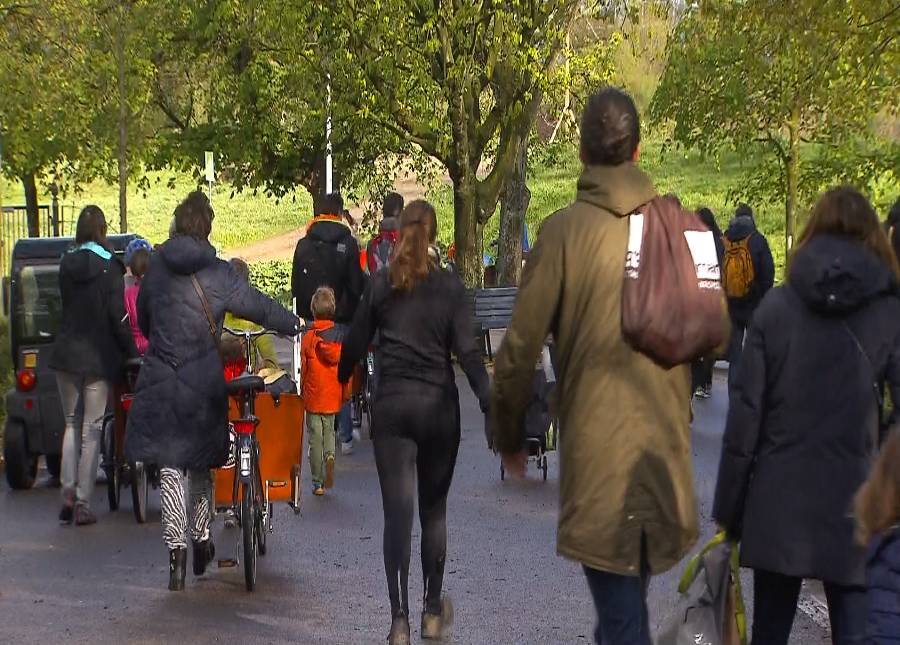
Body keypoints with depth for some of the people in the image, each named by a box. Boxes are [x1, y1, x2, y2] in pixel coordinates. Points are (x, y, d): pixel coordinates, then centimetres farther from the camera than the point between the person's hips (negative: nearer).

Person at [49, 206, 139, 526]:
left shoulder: (66, 265, 4)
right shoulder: (109, 266, -10)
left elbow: (66, 307, 11)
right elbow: (117, 317, -12)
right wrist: (133, 352, -3)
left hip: (66, 354, 4)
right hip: (98, 357, -4)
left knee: (72, 424, 16)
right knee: (92, 430, 2)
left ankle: (68, 493, 3)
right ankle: (83, 503, 1)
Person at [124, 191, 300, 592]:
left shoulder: (156, 268, 3)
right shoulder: (217, 274, -7)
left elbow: (143, 316, 16)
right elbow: (258, 307, 2)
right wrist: (294, 325, 19)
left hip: (160, 381, 1)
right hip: (202, 384, -1)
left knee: (170, 468, 2)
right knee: (201, 465, 16)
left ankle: (176, 549, -9)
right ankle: (200, 541, 24)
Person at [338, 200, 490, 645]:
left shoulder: (380, 285, 2)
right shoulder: (449, 286, -3)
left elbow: (355, 344, 7)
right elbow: (467, 352, -10)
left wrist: (339, 382, 23)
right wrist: (490, 404, -11)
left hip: (391, 404, 1)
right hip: (439, 406, 0)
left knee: (397, 512, -1)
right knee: (434, 509, 13)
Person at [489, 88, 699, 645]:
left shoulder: (565, 230, -8)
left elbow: (521, 347, -8)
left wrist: (508, 435, 8)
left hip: (596, 451, -4)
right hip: (667, 450, 4)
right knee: (632, 593, 23)